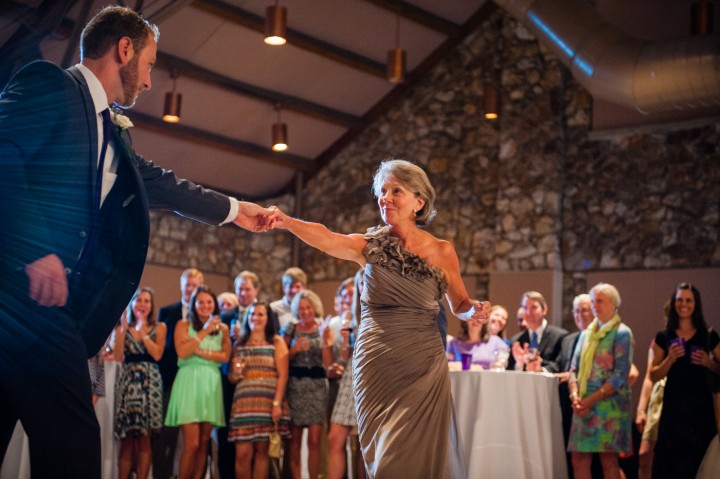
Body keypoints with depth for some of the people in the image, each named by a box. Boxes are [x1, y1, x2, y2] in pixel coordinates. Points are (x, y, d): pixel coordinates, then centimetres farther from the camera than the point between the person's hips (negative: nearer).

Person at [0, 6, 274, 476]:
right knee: (71, 441, -12)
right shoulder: (48, 85, -3)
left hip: (48, 296, 9)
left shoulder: (112, 132, 25)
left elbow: (157, 182, 36)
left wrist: (233, 209, 45)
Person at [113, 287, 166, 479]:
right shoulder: (123, 328, 15)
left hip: (149, 382, -2)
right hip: (127, 382, 2)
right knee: (126, 440, -1)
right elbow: (118, 357, 0)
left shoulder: (159, 327, 10)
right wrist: (124, 328, -2)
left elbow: (157, 354, -6)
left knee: (143, 439, -4)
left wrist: (142, 331, -5)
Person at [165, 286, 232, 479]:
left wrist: (200, 352, -9)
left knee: (204, 443, 3)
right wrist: (205, 331, -9)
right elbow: (182, 351, -10)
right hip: (189, 383, -3)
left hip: (212, 384, 4)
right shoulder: (183, 325, 4)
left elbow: (225, 356, 1)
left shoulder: (222, 328, 13)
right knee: (192, 443, -11)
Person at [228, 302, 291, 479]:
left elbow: (282, 375, -2)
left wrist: (277, 403, -12)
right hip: (244, 401, 2)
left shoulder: (277, 342, 7)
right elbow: (232, 378, 19)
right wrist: (235, 373, -5)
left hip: (268, 401, -2)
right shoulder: (239, 343, 15)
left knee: (262, 451, 0)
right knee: (242, 453, -6)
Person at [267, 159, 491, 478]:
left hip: (423, 364, -1)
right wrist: (287, 222, -40)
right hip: (375, 363, 1)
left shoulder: (441, 251, 0)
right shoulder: (370, 245, -1)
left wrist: (475, 310, -13)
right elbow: (325, 238, -21)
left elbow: (460, 305, 11)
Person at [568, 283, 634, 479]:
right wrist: (575, 395, -4)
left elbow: (620, 375, -10)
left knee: (608, 459, -5)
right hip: (584, 407, 6)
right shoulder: (586, 334, 17)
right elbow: (574, 369, 15)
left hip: (608, 404, -6)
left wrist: (592, 399, -14)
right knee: (579, 460, 1)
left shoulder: (621, 333, -2)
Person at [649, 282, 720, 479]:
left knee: (697, 462, -1)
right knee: (667, 461, -7)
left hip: (701, 406, 0)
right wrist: (670, 359, -11)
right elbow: (654, 376, 6)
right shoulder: (663, 337, 7)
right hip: (673, 406, 0)